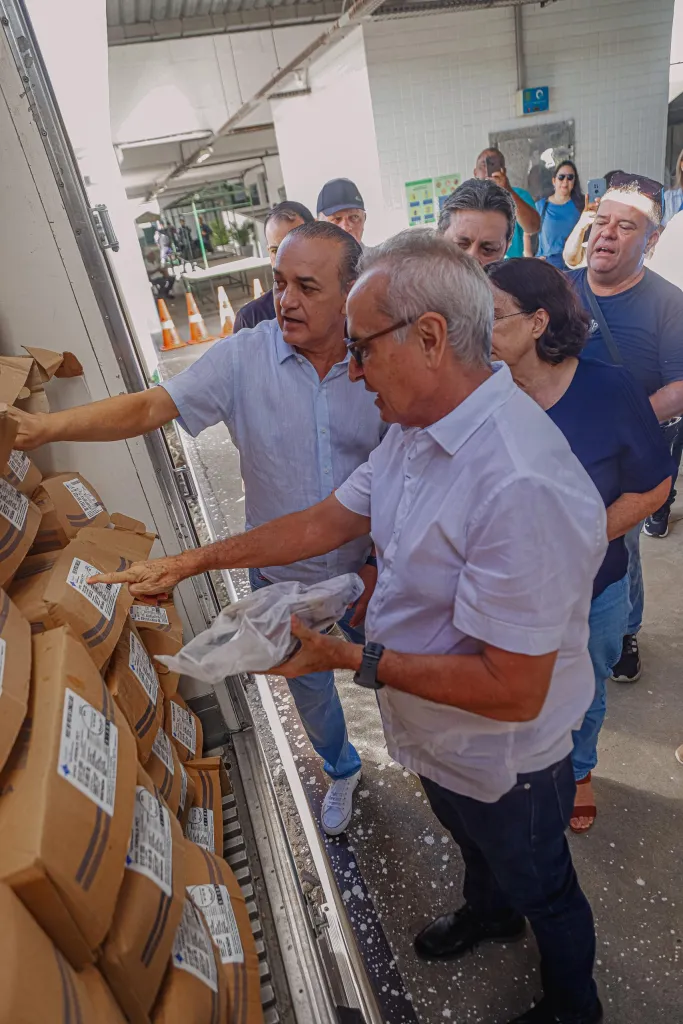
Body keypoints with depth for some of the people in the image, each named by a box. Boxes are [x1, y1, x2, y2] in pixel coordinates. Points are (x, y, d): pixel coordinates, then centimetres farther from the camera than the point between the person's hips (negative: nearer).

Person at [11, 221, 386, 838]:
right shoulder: (243, 358, -15)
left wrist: (382, 564, -9)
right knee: (309, 689, 24)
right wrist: (47, 427, -31)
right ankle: (342, 769, 57)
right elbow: (151, 407, -19)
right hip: (282, 578, 1)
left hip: (363, 572, 0)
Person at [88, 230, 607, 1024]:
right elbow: (328, 521, -1)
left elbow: (511, 690, -35)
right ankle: (489, 914, 69)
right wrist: (191, 562, -2)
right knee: (473, 844, 36)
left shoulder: (521, 483, -40)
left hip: (502, 761, -7)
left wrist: (355, 659, -28)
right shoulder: (415, 430, -9)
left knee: (543, 890, 25)